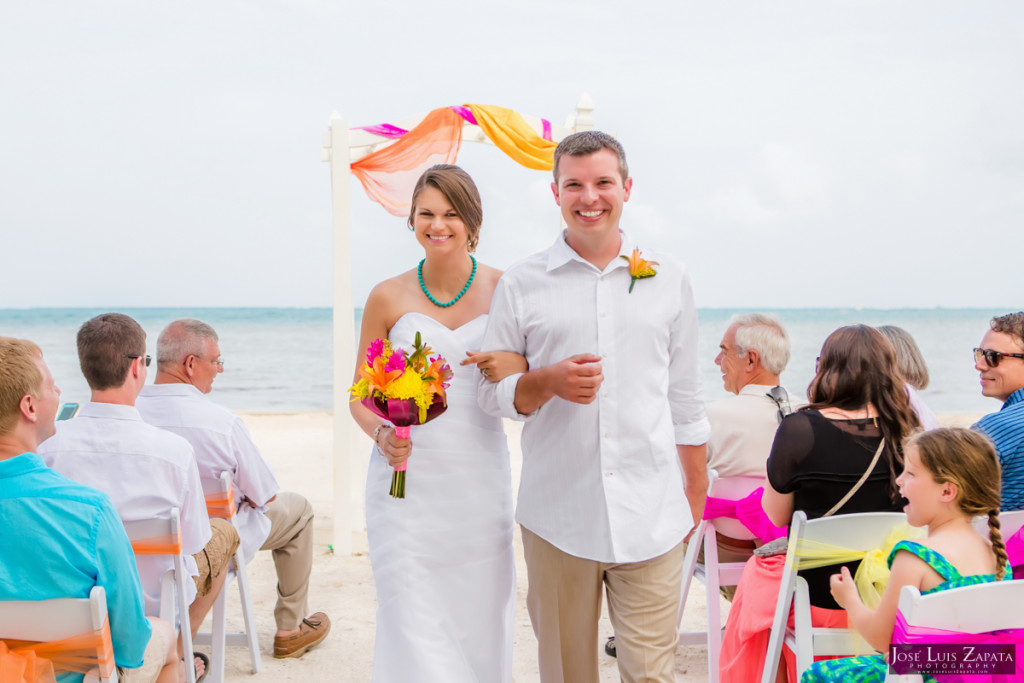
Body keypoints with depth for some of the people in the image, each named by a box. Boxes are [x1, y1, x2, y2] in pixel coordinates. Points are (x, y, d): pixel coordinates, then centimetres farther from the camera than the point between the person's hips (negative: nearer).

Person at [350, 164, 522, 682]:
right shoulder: (388, 297, 3)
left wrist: (517, 366, -14)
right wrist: (382, 435, -14)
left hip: (479, 480, 1)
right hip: (407, 480, -1)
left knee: (480, 619, 7)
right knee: (414, 626, -2)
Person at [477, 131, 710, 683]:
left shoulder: (668, 278, 8)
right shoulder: (520, 284, 3)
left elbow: (685, 392, 14)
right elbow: (491, 392, 5)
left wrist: (696, 487, 14)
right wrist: (548, 383, -15)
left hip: (651, 515, 1)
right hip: (556, 517, 0)